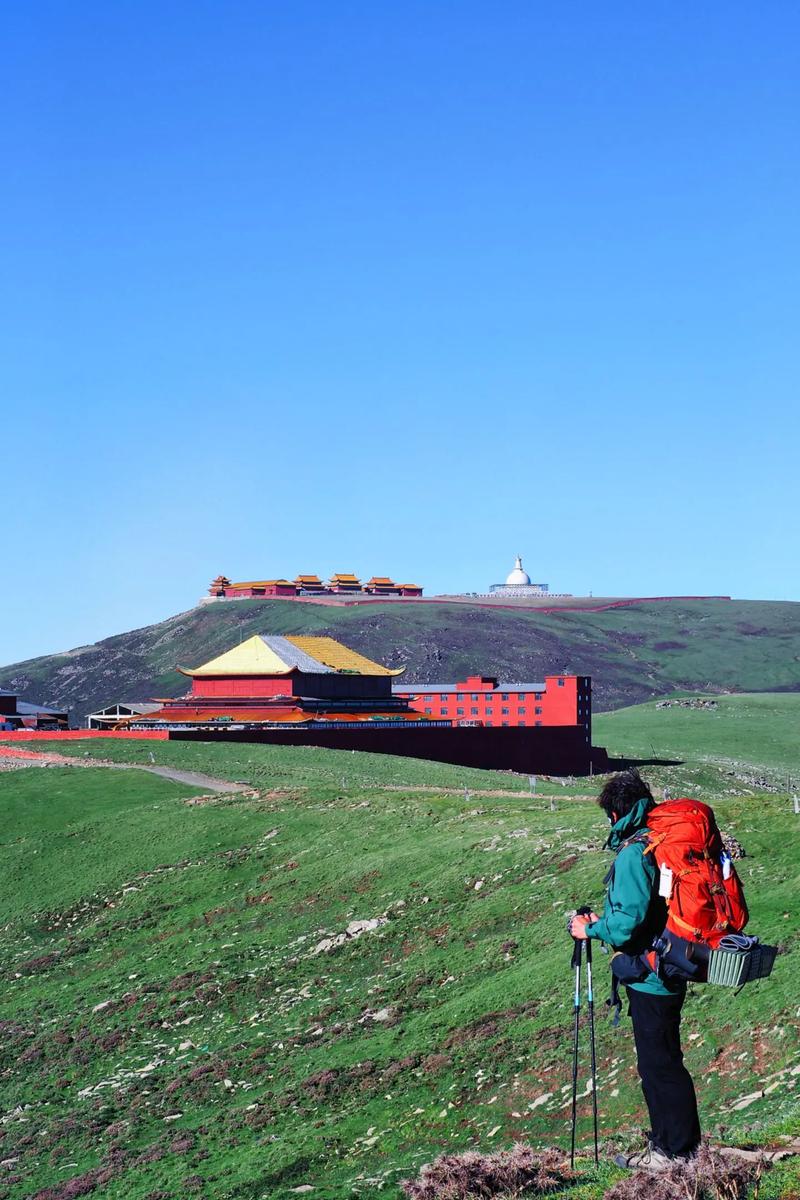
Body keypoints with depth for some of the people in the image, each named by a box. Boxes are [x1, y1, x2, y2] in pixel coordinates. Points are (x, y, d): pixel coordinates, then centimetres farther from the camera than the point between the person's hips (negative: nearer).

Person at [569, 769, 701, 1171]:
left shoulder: (633, 855, -20)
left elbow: (629, 922, -25)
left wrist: (592, 928, -8)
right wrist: (605, 920, 16)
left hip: (649, 979, -10)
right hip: (668, 972, 10)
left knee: (660, 1066, 0)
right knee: (659, 1063, 18)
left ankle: (678, 1152, 9)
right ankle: (665, 1143, 27)